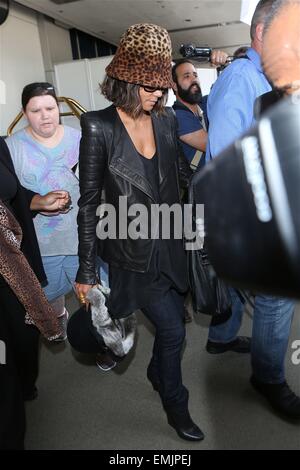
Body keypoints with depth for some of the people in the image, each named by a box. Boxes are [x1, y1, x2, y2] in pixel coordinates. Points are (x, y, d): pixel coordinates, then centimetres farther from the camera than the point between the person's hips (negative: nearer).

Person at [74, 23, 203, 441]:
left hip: (169, 245, 5)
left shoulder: (166, 119, 1)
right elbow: (89, 201, -11)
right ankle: (175, 406, 32)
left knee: (172, 318, 19)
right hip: (131, 251, -5)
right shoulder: (99, 127, -13)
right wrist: (87, 270, -10)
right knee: (172, 329, 2)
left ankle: (159, 372, 52)